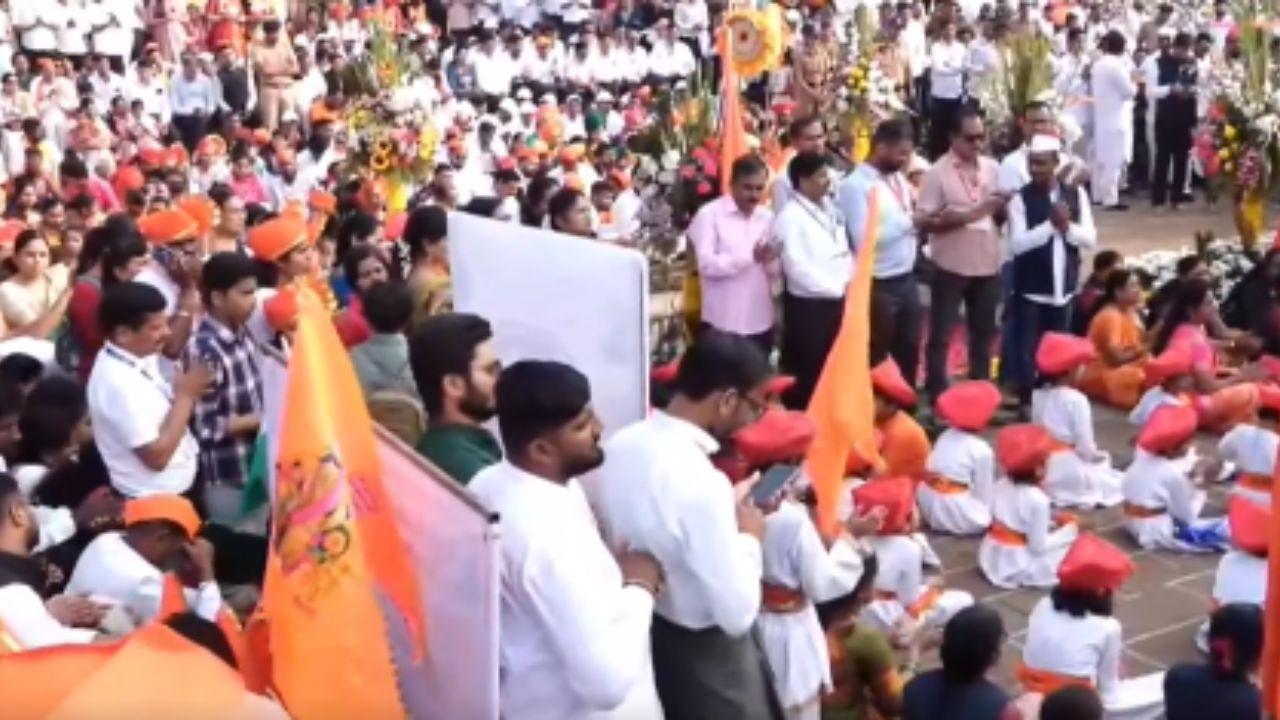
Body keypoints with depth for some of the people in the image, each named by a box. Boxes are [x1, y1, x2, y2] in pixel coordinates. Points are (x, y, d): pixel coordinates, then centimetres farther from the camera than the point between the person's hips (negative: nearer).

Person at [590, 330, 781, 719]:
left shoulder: (620, 446, -6)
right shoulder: (701, 482, -32)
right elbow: (738, 613, -27)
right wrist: (748, 538, -11)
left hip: (641, 638, 8)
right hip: (705, 655, -8)